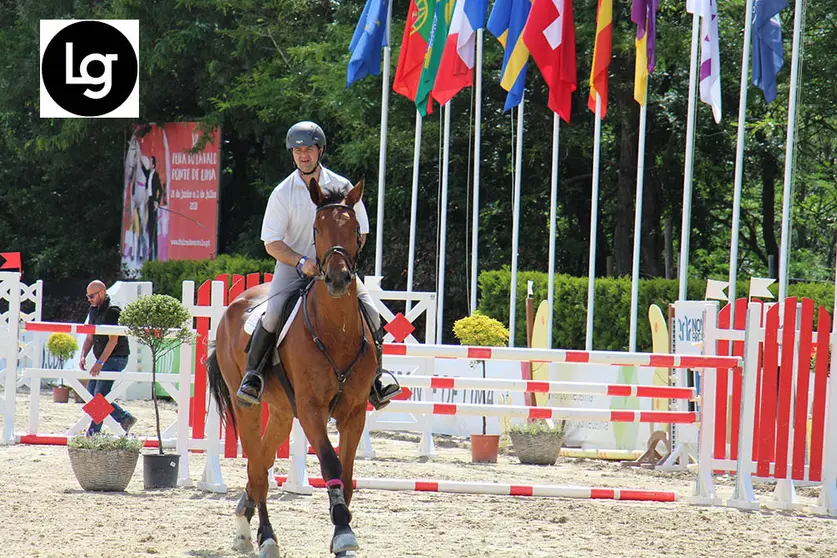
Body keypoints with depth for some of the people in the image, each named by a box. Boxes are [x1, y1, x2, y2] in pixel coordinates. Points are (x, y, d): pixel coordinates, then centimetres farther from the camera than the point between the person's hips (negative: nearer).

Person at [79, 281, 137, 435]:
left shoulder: (112, 311, -15)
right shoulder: (93, 311, 13)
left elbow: (113, 341, -20)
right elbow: (89, 337, 15)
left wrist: (100, 363, -26)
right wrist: (83, 356, -2)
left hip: (115, 359, -10)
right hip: (102, 359, 10)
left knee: (99, 396, -13)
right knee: (91, 395, 8)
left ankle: (92, 434, -8)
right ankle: (125, 419, 13)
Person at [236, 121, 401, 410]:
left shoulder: (342, 187, 1)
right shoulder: (283, 193, -3)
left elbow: (360, 232, 7)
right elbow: (272, 243, -5)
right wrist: (302, 262, -21)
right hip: (293, 266, -1)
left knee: (369, 310, -18)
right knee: (273, 313, -27)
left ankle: (376, 374, 0)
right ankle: (253, 374, -11)